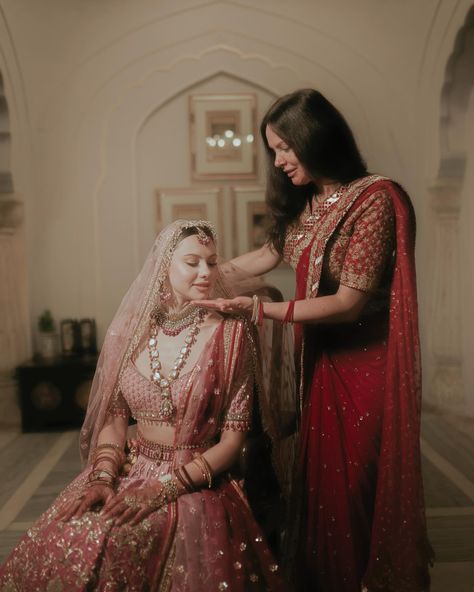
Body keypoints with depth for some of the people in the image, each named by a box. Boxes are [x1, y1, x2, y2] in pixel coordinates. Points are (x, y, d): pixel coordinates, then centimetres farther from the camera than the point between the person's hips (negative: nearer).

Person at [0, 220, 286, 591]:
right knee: (57, 543, -18)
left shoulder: (229, 332, -7)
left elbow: (233, 438, -7)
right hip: (132, 470, 4)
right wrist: (103, 477, -10)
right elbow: (115, 415, 7)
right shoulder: (131, 328, 3)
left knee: (104, 547, -26)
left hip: (197, 482, -3)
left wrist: (163, 489, -16)